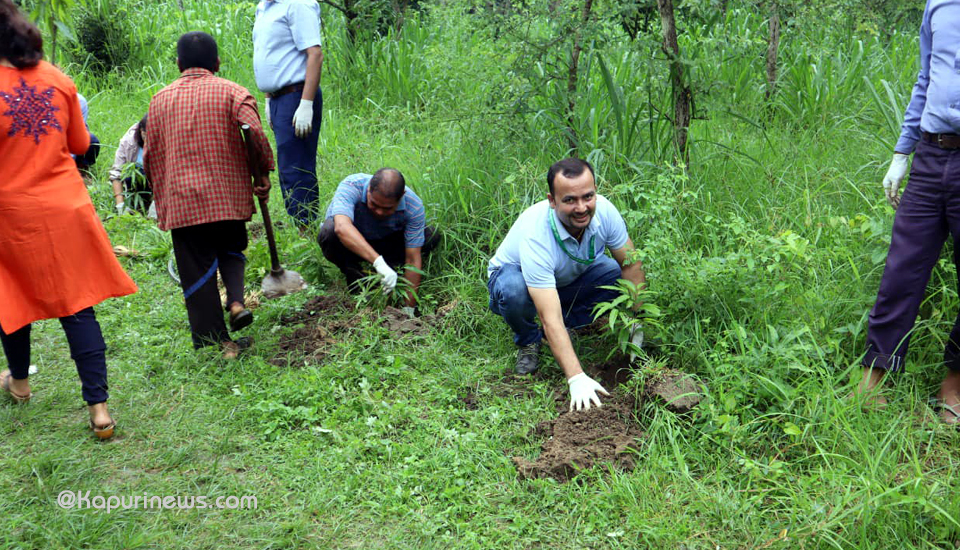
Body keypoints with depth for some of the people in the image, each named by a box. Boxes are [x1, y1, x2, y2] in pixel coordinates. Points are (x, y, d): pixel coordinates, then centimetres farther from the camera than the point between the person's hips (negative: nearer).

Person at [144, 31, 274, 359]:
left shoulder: (161, 99, 8)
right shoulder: (231, 92, 0)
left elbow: (151, 156, 11)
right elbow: (255, 132, -15)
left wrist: (161, 199, 22)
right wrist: (263, 172, -3)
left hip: (181, 201, 1)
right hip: (228, 196, 0)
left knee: (197, 273, 6)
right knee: (231, 250, 23)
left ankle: (215, 344, 7)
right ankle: (236, 299, -4)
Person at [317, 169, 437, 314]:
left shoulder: (414, 206, -27)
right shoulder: (351, 187, -34)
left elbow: (413, 260, -25)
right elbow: (342, 227, -53)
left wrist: (408, 309, -27)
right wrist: (378, 262, -63)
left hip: (384, 244, 2)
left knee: (430, 235, -19)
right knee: (329, 233, -36)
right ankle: (356, 279, -10)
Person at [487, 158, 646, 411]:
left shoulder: (603, 211, -27)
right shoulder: (534, 236, -41)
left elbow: (631, 265, -11)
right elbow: (550, 319, -44)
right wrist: (577, 378, -50)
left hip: (571, 277, 4)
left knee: (617, 274, -22)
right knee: (514, 291, -39)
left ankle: (568, 324, 0)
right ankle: (528, 342, -5)